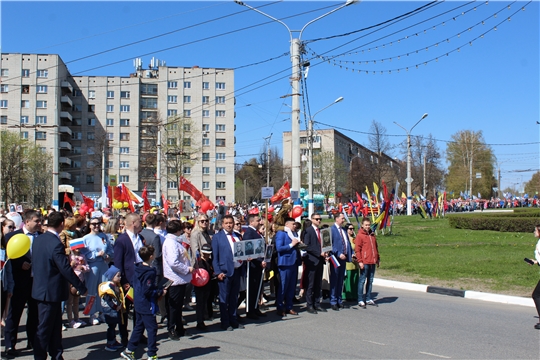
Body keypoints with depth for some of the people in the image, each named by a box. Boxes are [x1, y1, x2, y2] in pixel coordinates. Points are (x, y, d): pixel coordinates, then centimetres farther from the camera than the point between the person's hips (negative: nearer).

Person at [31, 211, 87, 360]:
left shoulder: (37, 239, 4)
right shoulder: (56, 243, -23)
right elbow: (66, 269, -23)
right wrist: (81, 288, -15)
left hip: (41, 288, 9)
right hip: (51, 291, -9)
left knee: (55, 325, 16)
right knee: (44, 328, 4)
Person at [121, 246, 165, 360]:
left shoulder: (138, 269, 6)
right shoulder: (150, 272, -21)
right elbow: (148, 291, -25)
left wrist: (158, 289, 13)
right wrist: (161, 292, -12)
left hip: (138, 304, 9)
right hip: (147, 306, -9)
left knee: (138, 327, 19)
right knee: (152, 329, 0)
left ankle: (129, 350, 24)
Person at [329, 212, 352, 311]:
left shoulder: (344, 230, 15)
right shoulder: (331, 230, -10)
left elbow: (347, 243, 19)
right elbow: (330, 245, -15)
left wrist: (351, 253, 7)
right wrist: (338, 254, -20)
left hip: (343, 258, 7)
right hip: (336, 258, -7)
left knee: (341, 280, 13)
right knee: (334, 280, 0)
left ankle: (339, 300, 21)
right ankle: (333, 302, 6)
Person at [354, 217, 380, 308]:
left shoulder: (372, 235, 15)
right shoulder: (360, 235, -5)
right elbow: (357, 249, -9)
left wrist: (377, 259, 19)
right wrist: (360, 261, -15)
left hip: (372, 262, 7)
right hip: (364, 262, -7)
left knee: (370, 281, 12)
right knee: (362, 280, -2)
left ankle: (368, 299, 21)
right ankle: (360, 300, 3)